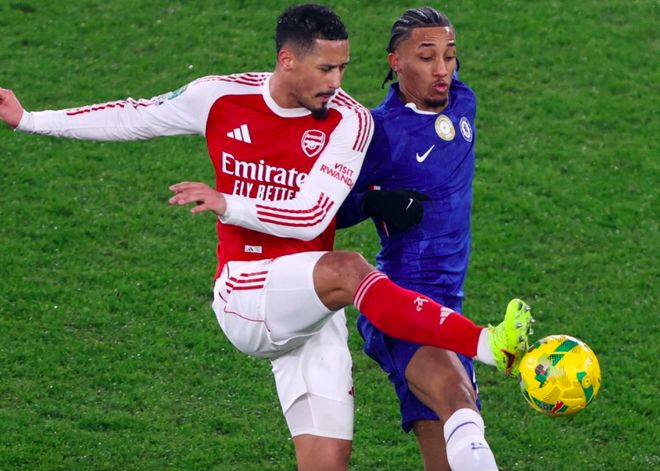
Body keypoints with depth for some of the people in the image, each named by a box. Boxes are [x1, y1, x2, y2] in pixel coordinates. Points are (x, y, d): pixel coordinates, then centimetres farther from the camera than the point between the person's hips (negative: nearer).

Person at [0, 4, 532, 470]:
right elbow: (133, 117, 12)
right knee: (347, 269, -31)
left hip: (309, 312, 2)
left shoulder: (349, 120, -5)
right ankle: (484, 344, -44)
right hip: (246, 295, -2)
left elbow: (312, 217, -11)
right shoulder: (220, 98, -1)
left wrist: (229, 205, -16)